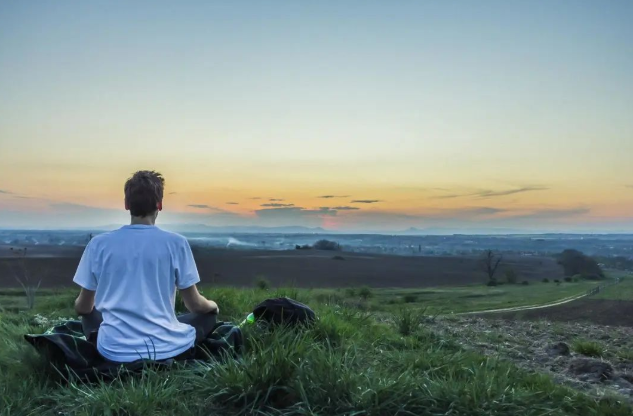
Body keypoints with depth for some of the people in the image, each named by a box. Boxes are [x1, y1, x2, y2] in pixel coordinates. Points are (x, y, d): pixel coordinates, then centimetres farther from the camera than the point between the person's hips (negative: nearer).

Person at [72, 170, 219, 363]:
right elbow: (195, 304, -1)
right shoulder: (176, 243, -9)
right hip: (166, 349, -2)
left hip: (115, 351, 3)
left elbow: (82, 307, 7)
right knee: (208, 314, 24)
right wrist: (213, 305, 23)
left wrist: (80, 306, 32)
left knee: (90, 315, 33)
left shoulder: (99, 243, -4)